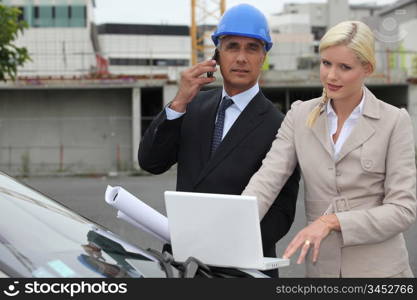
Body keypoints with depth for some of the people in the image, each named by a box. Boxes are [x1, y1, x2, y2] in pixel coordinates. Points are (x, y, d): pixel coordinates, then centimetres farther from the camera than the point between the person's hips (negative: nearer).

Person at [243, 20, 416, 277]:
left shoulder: (394, 121, -5)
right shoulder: (300, 115, 2)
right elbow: (267, 180, -9)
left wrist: (331, 221, -21)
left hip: (378, 268, -2)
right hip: (321, 267, 3)